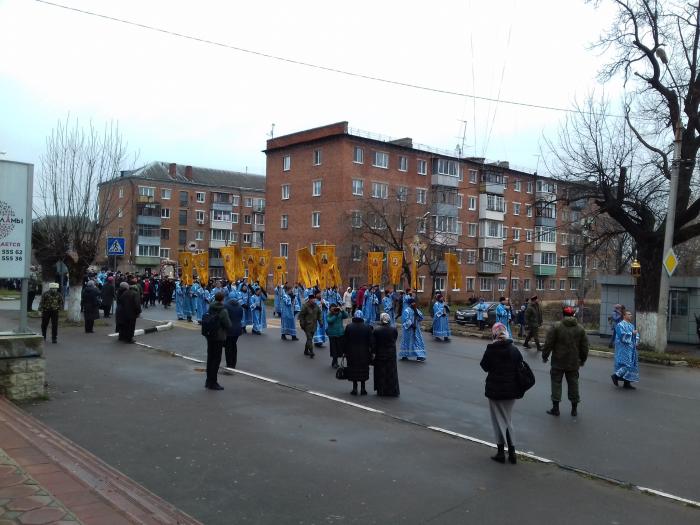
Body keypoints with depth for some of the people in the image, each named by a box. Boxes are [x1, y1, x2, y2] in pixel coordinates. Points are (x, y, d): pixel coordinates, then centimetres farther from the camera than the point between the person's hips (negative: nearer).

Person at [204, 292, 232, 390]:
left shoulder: (210, 308, 3)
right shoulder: (223, 311, -18)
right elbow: (228, 325, -17)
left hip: (209, 336, 7)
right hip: (219, 337, -7)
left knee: (210, 358, 17)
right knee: (216, 359, 1)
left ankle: (209, 380, 27)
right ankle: (212, 382, 5)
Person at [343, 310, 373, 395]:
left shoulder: (349, 327, -6)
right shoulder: (367, 327, -7)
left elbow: (345, 341, -2)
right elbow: (370, 341, -4)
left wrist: (345, 351, 7)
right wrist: (370, 352, 4)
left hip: (352, 353, 0)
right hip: (364, 353, 0)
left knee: (354, 370, 8)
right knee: (363, 371, 9)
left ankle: (355, 389, 9)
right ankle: (363, 389, 13)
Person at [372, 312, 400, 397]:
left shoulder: (376, 330, -14)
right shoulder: (394, 329, -9)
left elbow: (373, 344, -10)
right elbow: (395, 339, 4)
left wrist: (373, 352, -1)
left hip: (380, 354, -1)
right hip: (391, 354, 1)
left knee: (380, 373, 10)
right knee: (391, 372, 10)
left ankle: (381, 391, 14)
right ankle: (392, 391, 13)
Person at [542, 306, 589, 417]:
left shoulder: (556, 327, -10)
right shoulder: (580, 329, 2)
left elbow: (548, 344, -9)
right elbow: (584, 347, 8)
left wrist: (545, 356, 3)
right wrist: (582, 360, 20)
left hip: (558, 362, -3)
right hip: (574, 362, 3)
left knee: (556, 382, 5)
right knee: (573, 384, 11)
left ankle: (555, 408, 5)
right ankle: (574, 409, 17)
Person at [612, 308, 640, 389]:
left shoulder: (631, 325, 15)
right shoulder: (620, 325, -10)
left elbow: (635, 335, 19)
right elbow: (622, 336, -20)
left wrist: (636, 342, 1)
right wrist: (632, 333, -16)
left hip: (631, 349, 9)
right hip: (624, 348, -9)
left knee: (632, 364, 7)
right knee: (627, 364, -14)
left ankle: (627, 383, 11)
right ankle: (616, 376, 3)